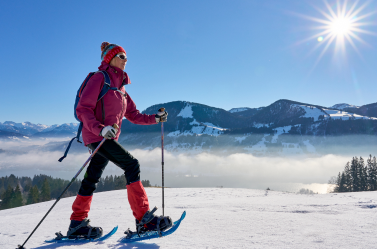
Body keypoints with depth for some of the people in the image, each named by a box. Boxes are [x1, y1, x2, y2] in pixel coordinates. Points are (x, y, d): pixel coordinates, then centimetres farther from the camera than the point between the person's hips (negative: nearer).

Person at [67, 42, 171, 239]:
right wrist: (100, 128, -29)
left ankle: (77, 224, 21)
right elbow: (83, 109, -15)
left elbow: (133, 115, 18)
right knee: (131, 165, -16)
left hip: (107, 137, 9)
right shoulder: (99, 78, -6)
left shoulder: (120, 86, 19)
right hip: (96, 135, -9)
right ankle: (143, 218, -13)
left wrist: (155, 118, 6)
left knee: (92, 179, 11)